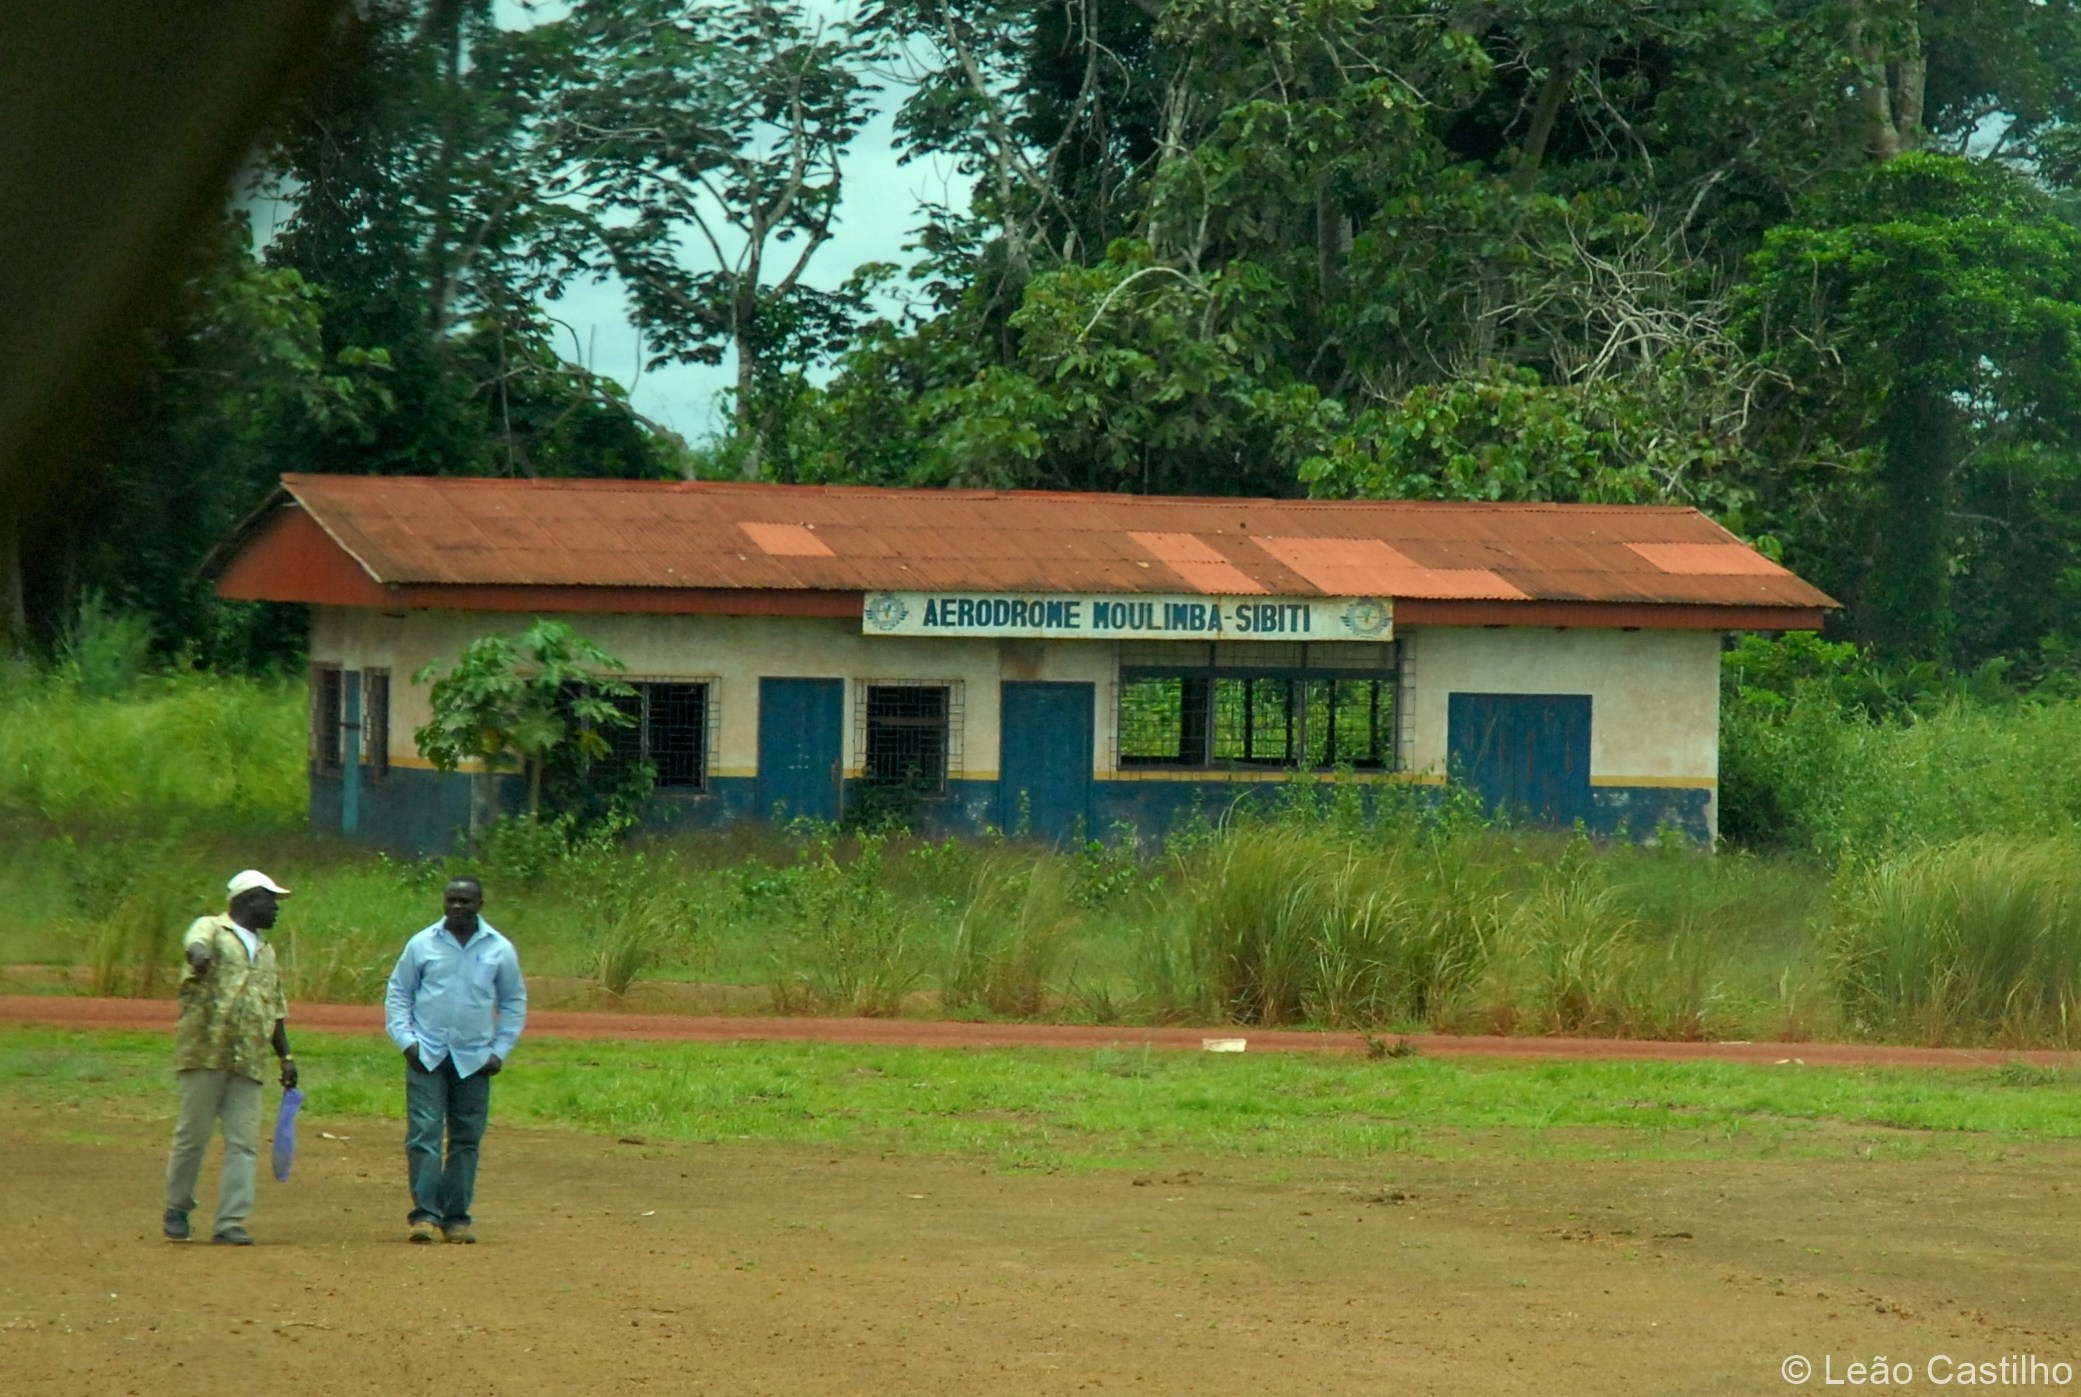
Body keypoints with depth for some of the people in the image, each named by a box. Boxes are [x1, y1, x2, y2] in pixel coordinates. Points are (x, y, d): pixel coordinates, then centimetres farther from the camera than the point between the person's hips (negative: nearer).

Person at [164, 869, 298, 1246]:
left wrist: (286, 1057, 18)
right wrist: (199, 955, -47)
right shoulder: (211, 930, 2)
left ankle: (230, 1222, -3)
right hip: (205, 1054, -6)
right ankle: (177, 1211, 14)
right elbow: (195, 945, -23)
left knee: (244, 1143, -3)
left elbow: (276, 1010, 27)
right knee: (192, 1134, -1)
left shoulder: (265, 951, 24)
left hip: (249, 1061, 6)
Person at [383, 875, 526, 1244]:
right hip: (427, 1057, -1)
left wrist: (501, 1050, 5)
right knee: (424, 1134, -11)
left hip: (474, 1059, 1)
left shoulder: (500, 950, 5)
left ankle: (456, 1217, 9)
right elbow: (398, 992, 9)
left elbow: (514, 1001, 14)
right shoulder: (422, 945, 2)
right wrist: (405, 1040, -3)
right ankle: (425, 1213, -13)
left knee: (466, 1141, 4)